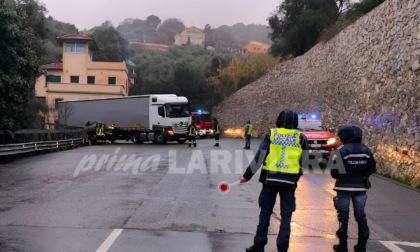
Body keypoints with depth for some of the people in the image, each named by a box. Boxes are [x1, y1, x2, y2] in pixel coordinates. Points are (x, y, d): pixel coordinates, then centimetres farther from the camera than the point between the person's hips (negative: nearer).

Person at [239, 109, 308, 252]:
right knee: (286, 215, 9)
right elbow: (303, 163, 3)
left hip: (270, 179, 0)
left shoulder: (271, 134, -2)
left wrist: (247, 175, 5)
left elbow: (259, 157, -2)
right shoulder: (301, 138, 0)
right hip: (289, 181, 0)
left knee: (265, 212, 10)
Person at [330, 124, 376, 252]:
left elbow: (335, 172, -16)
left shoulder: (341, 151, -15)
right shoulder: (366, 151, -1)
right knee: (360, 215, 12)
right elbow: (372, 168, 4)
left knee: (343, 215, 6)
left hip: (344, 187, -4)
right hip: (360, 187, 4)